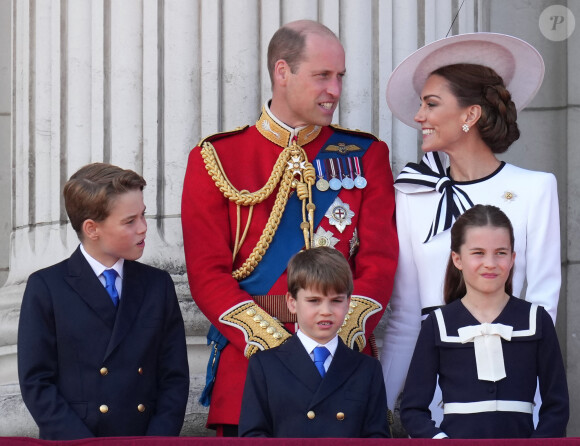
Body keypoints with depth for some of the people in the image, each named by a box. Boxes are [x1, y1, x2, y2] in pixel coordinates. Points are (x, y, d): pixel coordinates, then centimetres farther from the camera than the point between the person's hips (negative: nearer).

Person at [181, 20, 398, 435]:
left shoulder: (366, 155, 10)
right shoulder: (217, 159, 5)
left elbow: (379, 263, 3)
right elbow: (208, 274, -2)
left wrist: (339, 340, -13)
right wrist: (275, 345, -14)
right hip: (248, 363, -1)